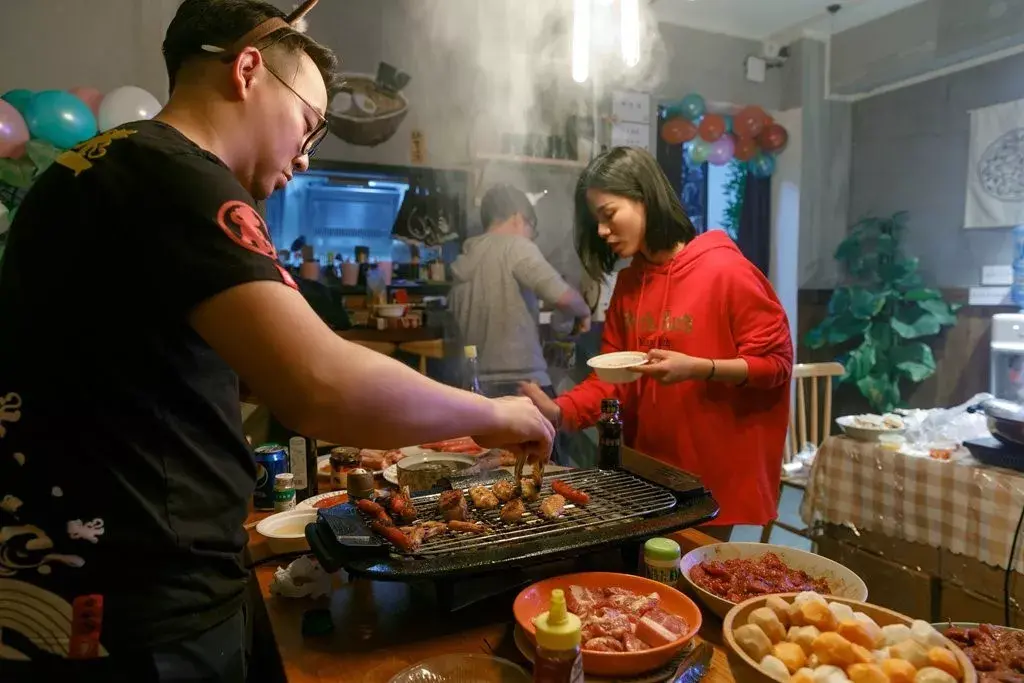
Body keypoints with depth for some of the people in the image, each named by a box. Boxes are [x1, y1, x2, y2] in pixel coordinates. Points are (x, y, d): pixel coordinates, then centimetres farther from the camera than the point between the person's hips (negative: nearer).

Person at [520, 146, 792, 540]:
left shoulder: (727, 271, -14)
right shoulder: (628, 283, 5)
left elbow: (775, 363, -12)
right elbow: (613, 379, 5)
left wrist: (697, 368, -26)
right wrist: (559, 411, -12)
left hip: (717, 475, -6)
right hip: (649, 470, 6)